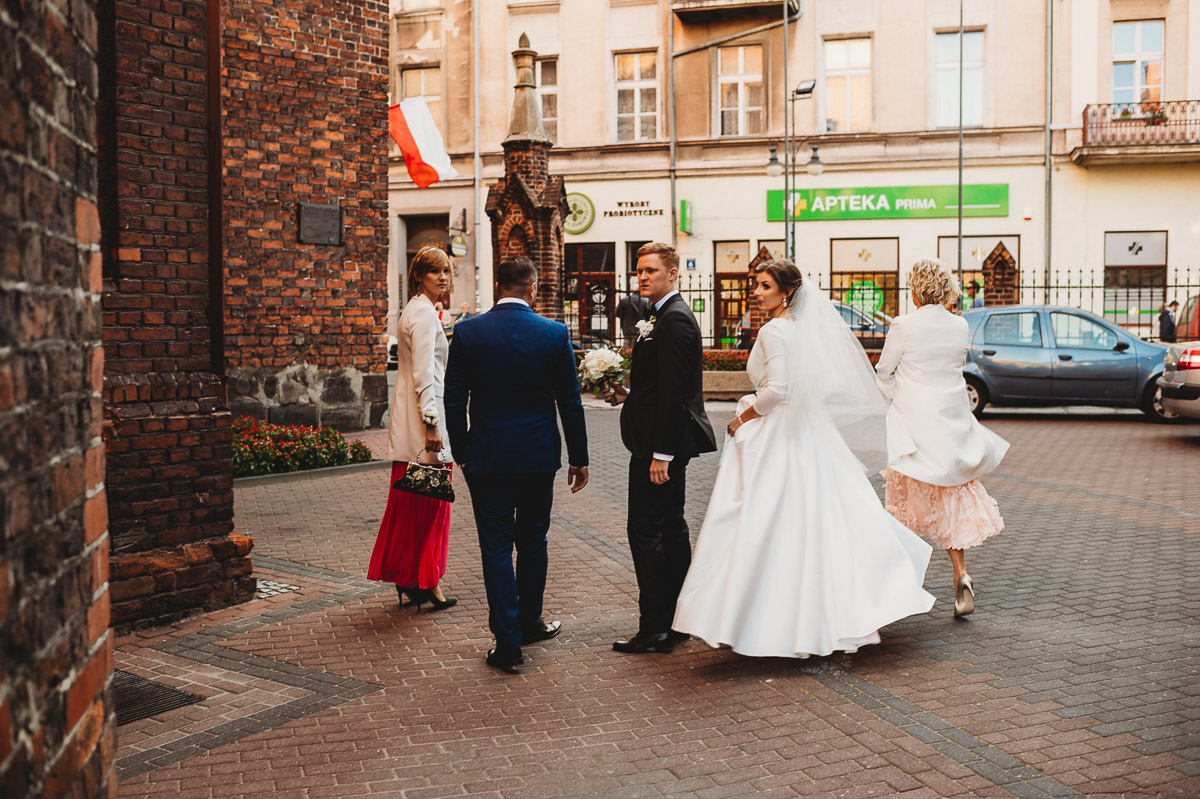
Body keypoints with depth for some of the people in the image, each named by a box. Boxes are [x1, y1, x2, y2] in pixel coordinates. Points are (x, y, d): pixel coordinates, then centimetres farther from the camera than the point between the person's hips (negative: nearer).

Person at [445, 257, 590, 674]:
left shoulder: (467, 333, -5)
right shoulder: (555, 334, -5)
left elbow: (454, 401, -2)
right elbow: (570, 402, -1)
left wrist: (461, 453, 9)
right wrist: (579, 458, 8)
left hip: (487, 456, -1)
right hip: (539, 455, 1)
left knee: (496, 546, 4)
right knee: (532, 541, 17)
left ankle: (508, 643, 3)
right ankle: (529, 623, 33)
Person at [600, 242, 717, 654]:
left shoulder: (674, 320, -16)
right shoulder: (670, 316, 17)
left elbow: (672, 391, -22)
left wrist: (661, 454, -23)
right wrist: (628, 395, 7)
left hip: (662, 443, -11)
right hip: (667, 442, 11)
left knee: (645, 529, -7)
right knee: (671, 528, 14)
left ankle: (654, 628, -2)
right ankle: (677, 619, 22)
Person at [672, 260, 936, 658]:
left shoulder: (774, 331, -15)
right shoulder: (804, 327, 12)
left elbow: (776, 390, -24)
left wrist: (741, 420, -11)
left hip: (776, 439, -9)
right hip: (806, 436, 9)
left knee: (766, 527, -3)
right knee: (815, 523, 14)